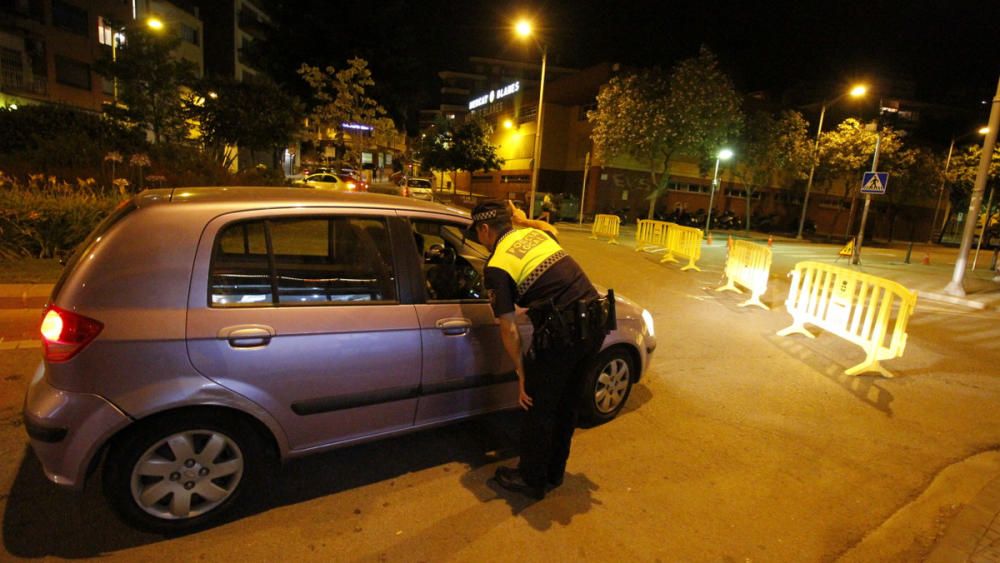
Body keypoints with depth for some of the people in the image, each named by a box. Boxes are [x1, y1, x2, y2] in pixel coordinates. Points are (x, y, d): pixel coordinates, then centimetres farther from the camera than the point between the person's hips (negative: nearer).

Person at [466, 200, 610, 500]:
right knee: (567, 403, 22)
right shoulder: (536, 233, 13)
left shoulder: (497, 267, -6)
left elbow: (509, 330, -7)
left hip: (562, 332, -8)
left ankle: (531, 479, 31)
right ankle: (554, 472, 40)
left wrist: (522, 375, 2)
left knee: (538, 407, 13)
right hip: (595, 321, 8)